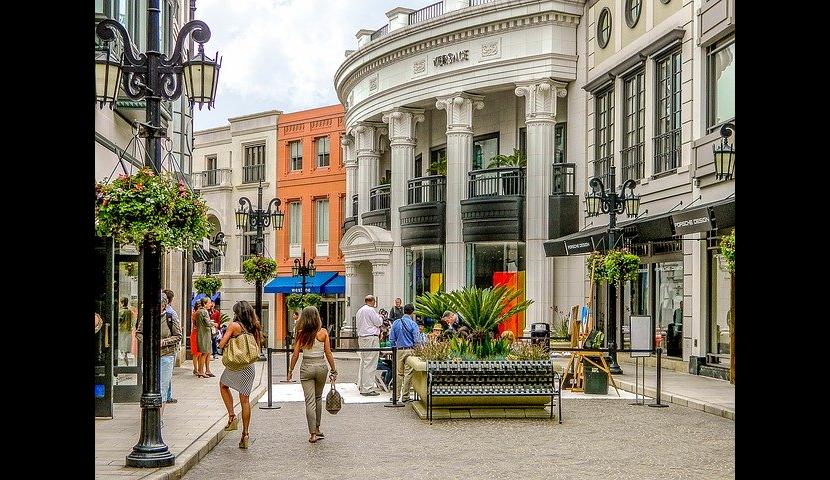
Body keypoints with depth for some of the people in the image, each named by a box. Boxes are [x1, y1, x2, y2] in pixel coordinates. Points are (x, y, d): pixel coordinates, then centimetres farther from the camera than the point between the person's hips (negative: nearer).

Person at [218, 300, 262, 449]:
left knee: (223, 386, 24)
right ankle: (245, 433, 8)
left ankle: (232, 416, 9)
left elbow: (221, 345, -10)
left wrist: (228, 340, 9)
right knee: (245, 399, 8)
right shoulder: (254, 327, 6)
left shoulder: (234, 325, -9)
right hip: (250, 367, 4)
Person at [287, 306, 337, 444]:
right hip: (321, 366, 1)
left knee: (310, 401, 2)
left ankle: (313, 434, 0)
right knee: (318, 398, 20)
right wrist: (334, 370, 7)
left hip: (306, 367, -1)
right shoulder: (323, 332, -4)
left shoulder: (301, 333, -5)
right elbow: (328, 353, -2)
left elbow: (295, 354, -3)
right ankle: (317, 429, 26)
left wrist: (290, 370, 8)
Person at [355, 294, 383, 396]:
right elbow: (378, 323, -9)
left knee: (363, 362, 14)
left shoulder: (359, 311, 16)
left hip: (361, 337, 10)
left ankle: (361, 386, 18)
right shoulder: (370, 310, -12)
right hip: (371, 338, -10)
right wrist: (381, 318, 12)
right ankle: (367, 389, -11)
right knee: (370, 364, -9)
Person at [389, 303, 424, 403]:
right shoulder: (413, 324, -10)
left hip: (398, 350, 4)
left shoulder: (396, 323, 3)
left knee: (398, 373, 11)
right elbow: (417, 341, -10)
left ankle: (396, 394, 14)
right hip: (409, 350, -4)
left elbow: (391, 339, 7)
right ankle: (405, 396, 4)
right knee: (408, 373, 1)